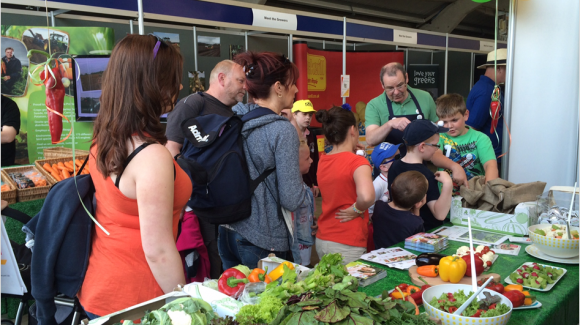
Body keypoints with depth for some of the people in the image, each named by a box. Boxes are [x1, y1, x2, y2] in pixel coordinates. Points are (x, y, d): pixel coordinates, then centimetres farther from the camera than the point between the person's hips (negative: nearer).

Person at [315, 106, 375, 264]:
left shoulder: (322, 161, 4)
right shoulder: (358, 162, -15)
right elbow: (366, 197, -32)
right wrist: (357, 209, -13)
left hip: (322, 240, 7)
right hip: (347, 246, -7)